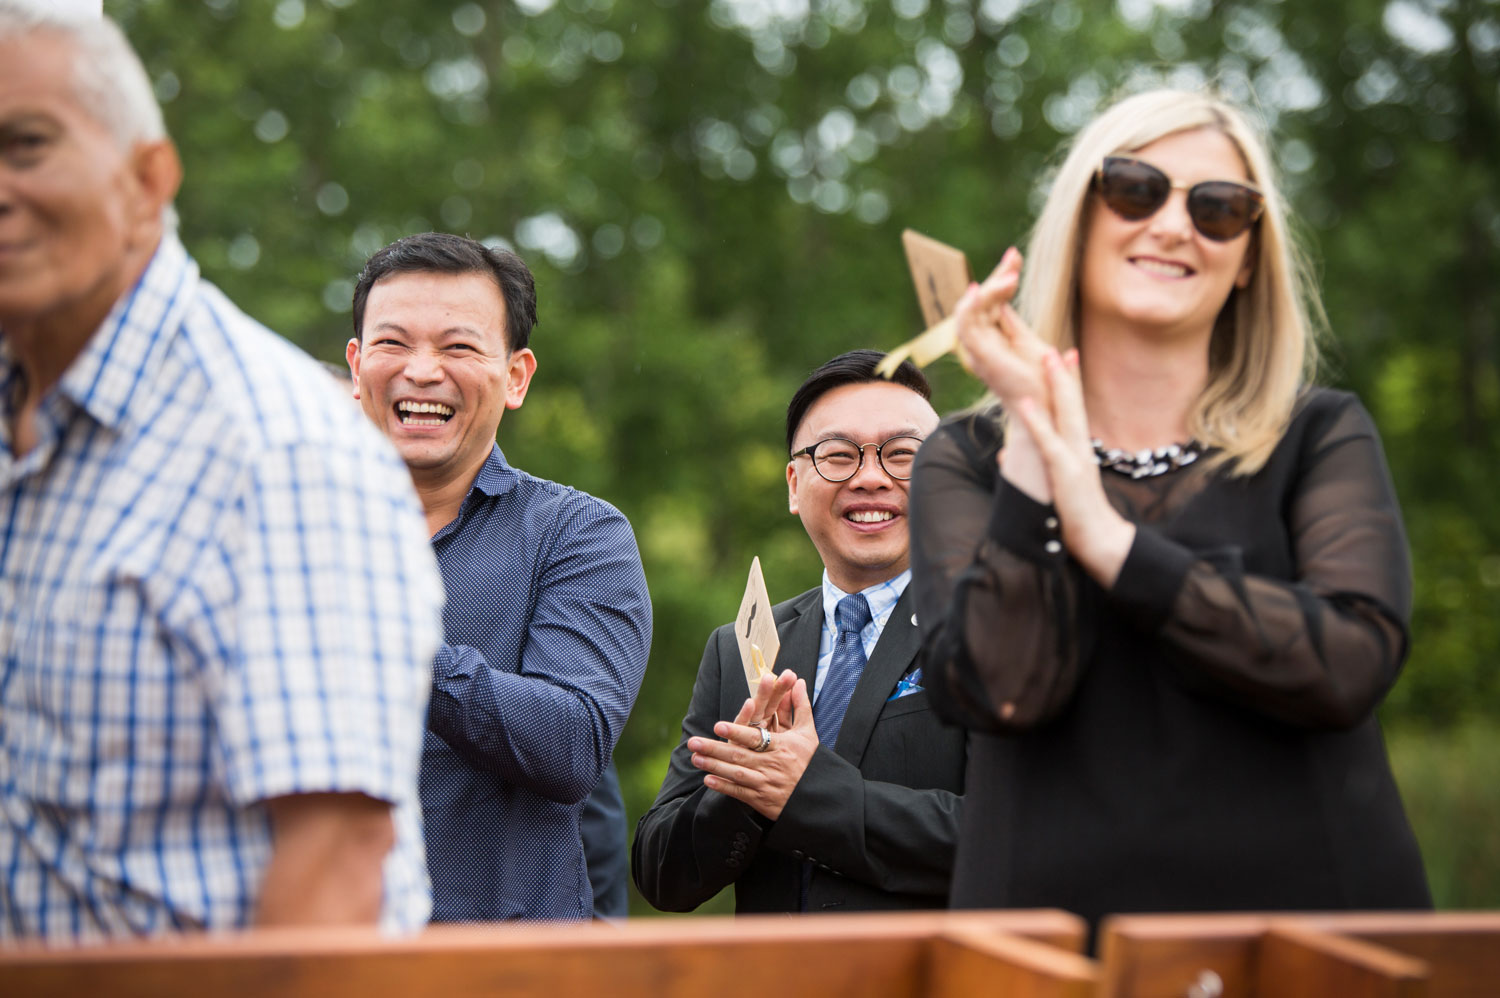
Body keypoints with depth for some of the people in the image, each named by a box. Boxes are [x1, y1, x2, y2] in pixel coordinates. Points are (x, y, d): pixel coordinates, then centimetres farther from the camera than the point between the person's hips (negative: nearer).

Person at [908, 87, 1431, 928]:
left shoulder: (1322, 440, 4)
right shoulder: (968, 463, 3)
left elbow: (1353, 664, -14)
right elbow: (1001, 692, -13)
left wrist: (1108, 540, -15)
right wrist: (1030, 427, -13)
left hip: (1306, 901, 1)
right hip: (1057, 913, 0)